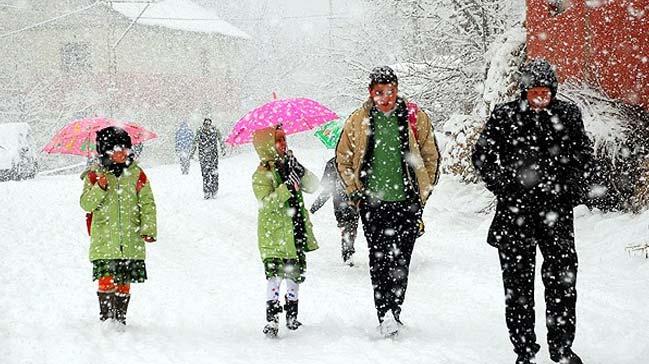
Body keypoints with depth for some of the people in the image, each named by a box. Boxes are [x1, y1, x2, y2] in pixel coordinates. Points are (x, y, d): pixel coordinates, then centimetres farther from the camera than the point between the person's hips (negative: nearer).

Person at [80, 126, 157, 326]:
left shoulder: (136, 174, 7)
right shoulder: (95, 175, 3)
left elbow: (147, 203, 7)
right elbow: (86, 204, -2)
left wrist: (148, 228, -4)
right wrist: (99, 188, -19)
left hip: (131, 240, 2)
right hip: (104, 240, -2)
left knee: (124, 283, 7)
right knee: (107, 279, -13)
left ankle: (120, 318, 18)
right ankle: (106, 317, -3)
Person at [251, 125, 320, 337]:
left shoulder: (288, 166, 10)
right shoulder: (261, 175, -10)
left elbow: (312, 187, 4)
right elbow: (266, 202, -22)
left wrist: (300, 171, -12)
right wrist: (288, 187, -29)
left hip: (296, 234, 7)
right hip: (274, 237, -6)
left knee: (295, 274, 13)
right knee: (275, 276, -10)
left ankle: (292, 315, 27)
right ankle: (272, 319, -7)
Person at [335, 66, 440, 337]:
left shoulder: (415, 117, 2)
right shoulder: (358, 121, 4)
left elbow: (431, 157, 11)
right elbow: (342, 159, 14)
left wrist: (422, 193, 7)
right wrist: (356, 192, 6)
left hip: (407, 202, 0)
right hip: (373, 203, 0)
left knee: (400, 261, -4)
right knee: (379, 262, -4)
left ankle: (393, 313, 2)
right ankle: (385, 316, -3)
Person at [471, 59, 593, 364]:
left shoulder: (568, 115, 4)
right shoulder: (504, 116, -1)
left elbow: (582, 154, 17)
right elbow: (482, 156, 6)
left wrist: (571, 189, 6)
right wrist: (504, 187, -4)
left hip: (556, 211, 1)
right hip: (515, 212, -1)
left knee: (563, 280, 1)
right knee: (518, 283, 4)